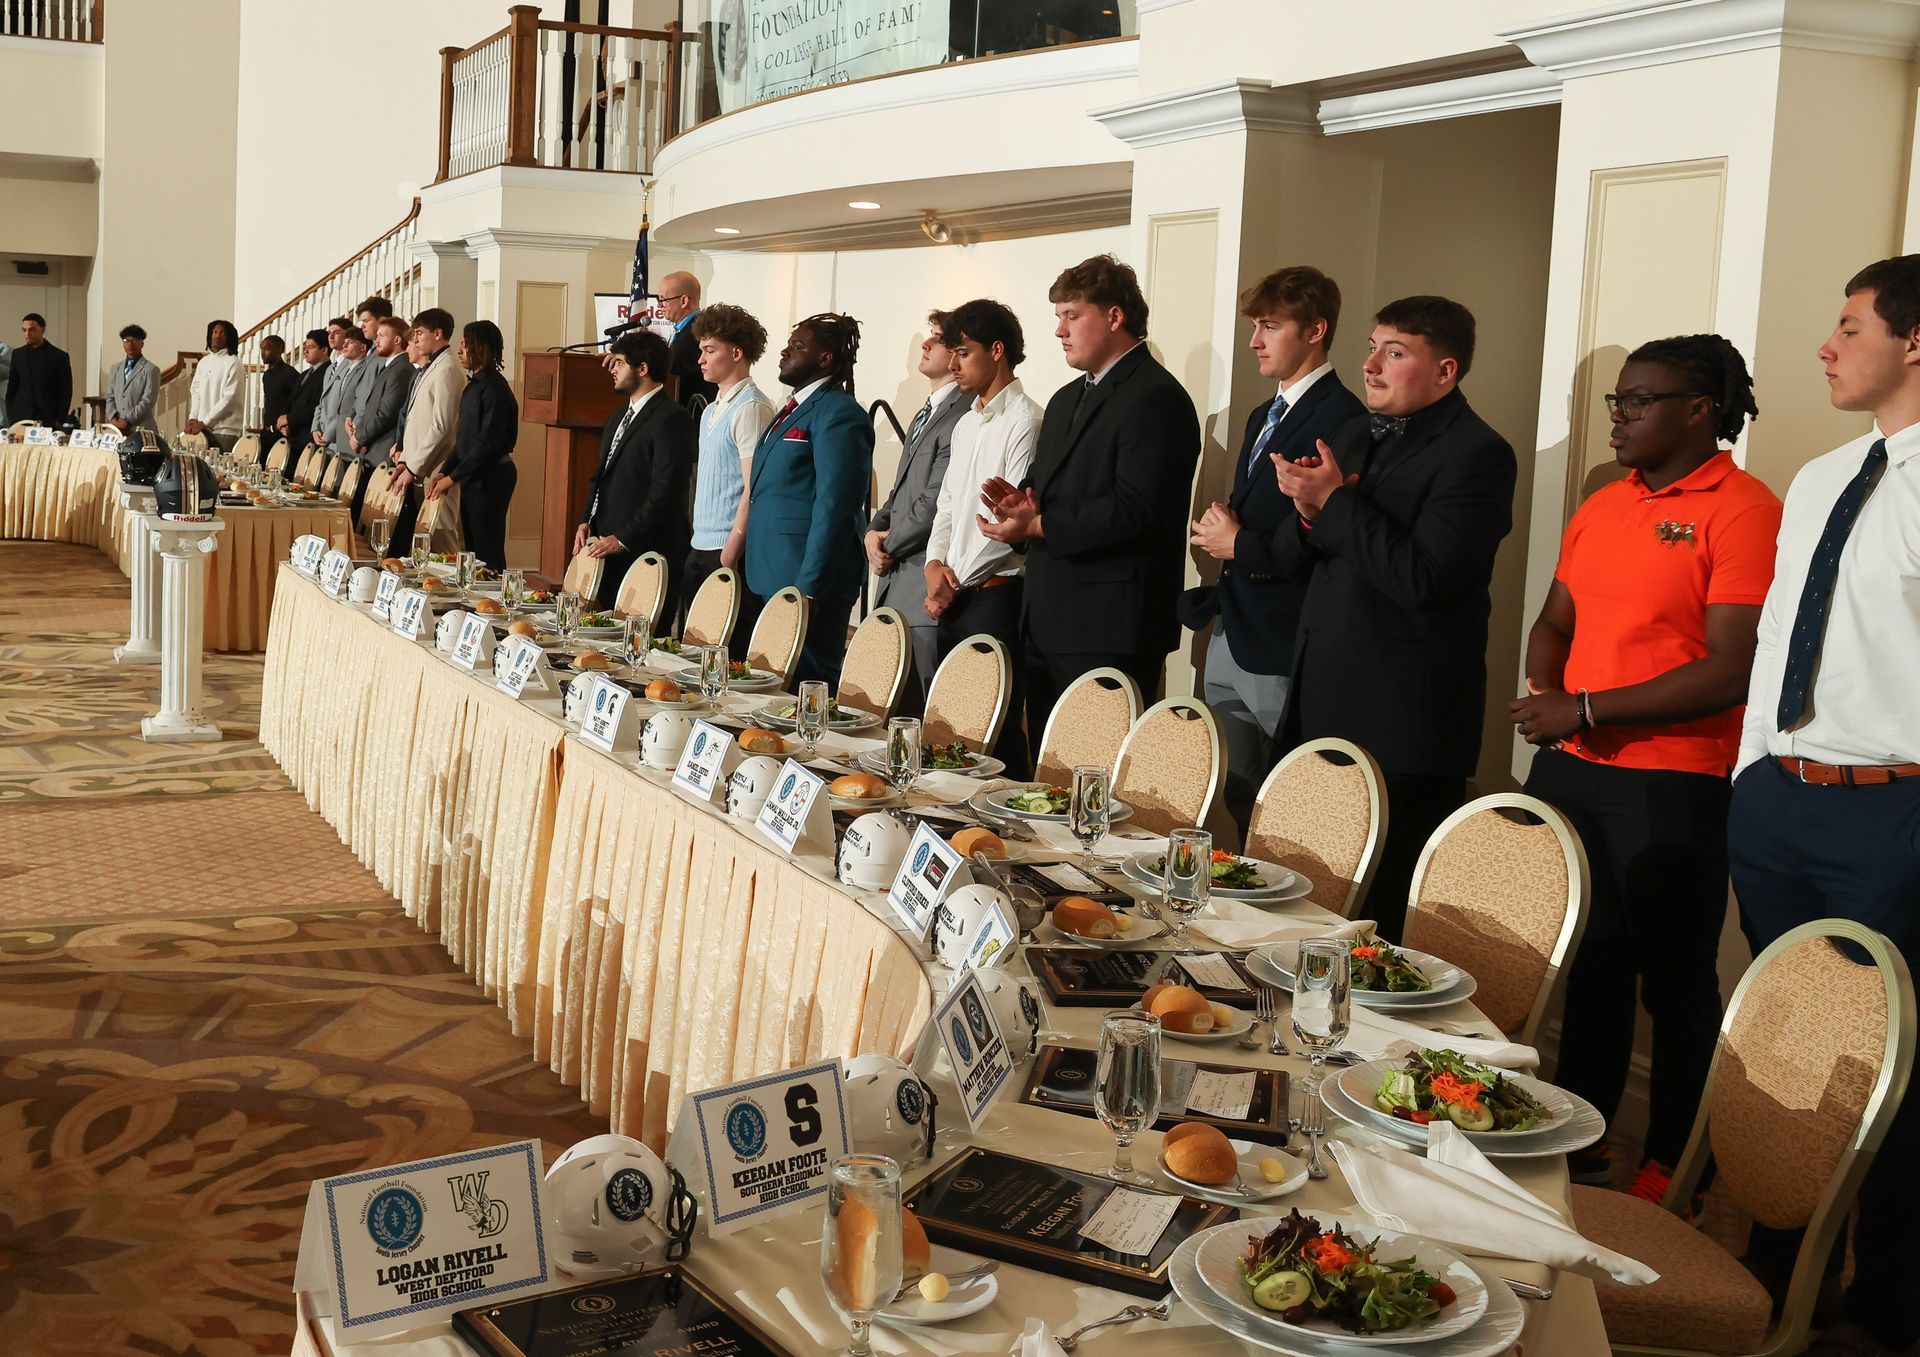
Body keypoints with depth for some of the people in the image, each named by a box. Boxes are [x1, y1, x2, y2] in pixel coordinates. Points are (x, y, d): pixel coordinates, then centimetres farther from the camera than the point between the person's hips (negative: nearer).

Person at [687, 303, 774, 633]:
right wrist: (697, 548, 16)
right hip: (700, 549, 9)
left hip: (729, 552, -9)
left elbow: (754, 488, -17)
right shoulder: (711, 411, 18)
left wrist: (731, 551, -20)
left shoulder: (751, 408, -11)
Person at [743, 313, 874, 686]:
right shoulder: (793, 410, 18)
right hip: (775, 578, 10)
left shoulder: (838, 414, -12)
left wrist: (808, 590, -21)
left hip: (809, 583, -9)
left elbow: (835, 510, -18)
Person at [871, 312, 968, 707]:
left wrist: (889, 544, -4)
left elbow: (936, 502, -18)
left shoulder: (962, 416, -14)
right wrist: (874, 532, 5)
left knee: (919, 707, -7)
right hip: (895, 580, 10)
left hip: (924, 587, -10)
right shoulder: (926, 414, 21)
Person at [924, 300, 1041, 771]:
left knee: (994, 730, -6)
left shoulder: (1024, 421, -10)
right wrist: (934, 563, 3)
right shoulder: (967, 424, 18)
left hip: (995, 593, -8)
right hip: (952, 597, 8)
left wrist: (957, 582, -10)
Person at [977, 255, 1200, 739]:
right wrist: (1020, 500, 0)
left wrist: (1039, 525, -18)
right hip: (1047, 623, 9)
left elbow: (1134, 509, -20)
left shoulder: (1156, 398, -11)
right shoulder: (1066, 399, 20)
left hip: (1109, 631, -9)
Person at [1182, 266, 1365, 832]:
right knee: (1242, 805, 16)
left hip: (1287, 657, -9)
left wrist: (1239, 546, -13)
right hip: (1232, 644, 9)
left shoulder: (1340, 419, -14)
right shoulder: (1262, 416, 18)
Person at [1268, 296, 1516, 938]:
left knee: (1389, 914, -1)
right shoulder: (1353, 436, 15)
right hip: (1321, 706, 8)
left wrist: (1335, 501, -17)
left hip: (1402, 723, -8)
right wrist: (1309, 512, -7)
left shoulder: (1477, 455, -10)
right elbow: (1291, 558, 15)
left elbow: (1422, 579, -22)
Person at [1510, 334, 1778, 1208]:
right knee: (1590, 968, 16)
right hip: (1570, 770, 7)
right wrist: (1544, 693, -1)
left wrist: (1587, 710, -16)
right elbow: (1555, 621, 21)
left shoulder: (1744, 512, -11)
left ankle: (1667, 1173, 20)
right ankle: (1578, 1149, 29)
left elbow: (1729, 673, -17)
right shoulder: (1602, 506, 13)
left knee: (1675, 987, 6)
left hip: (1674, 785, -7)